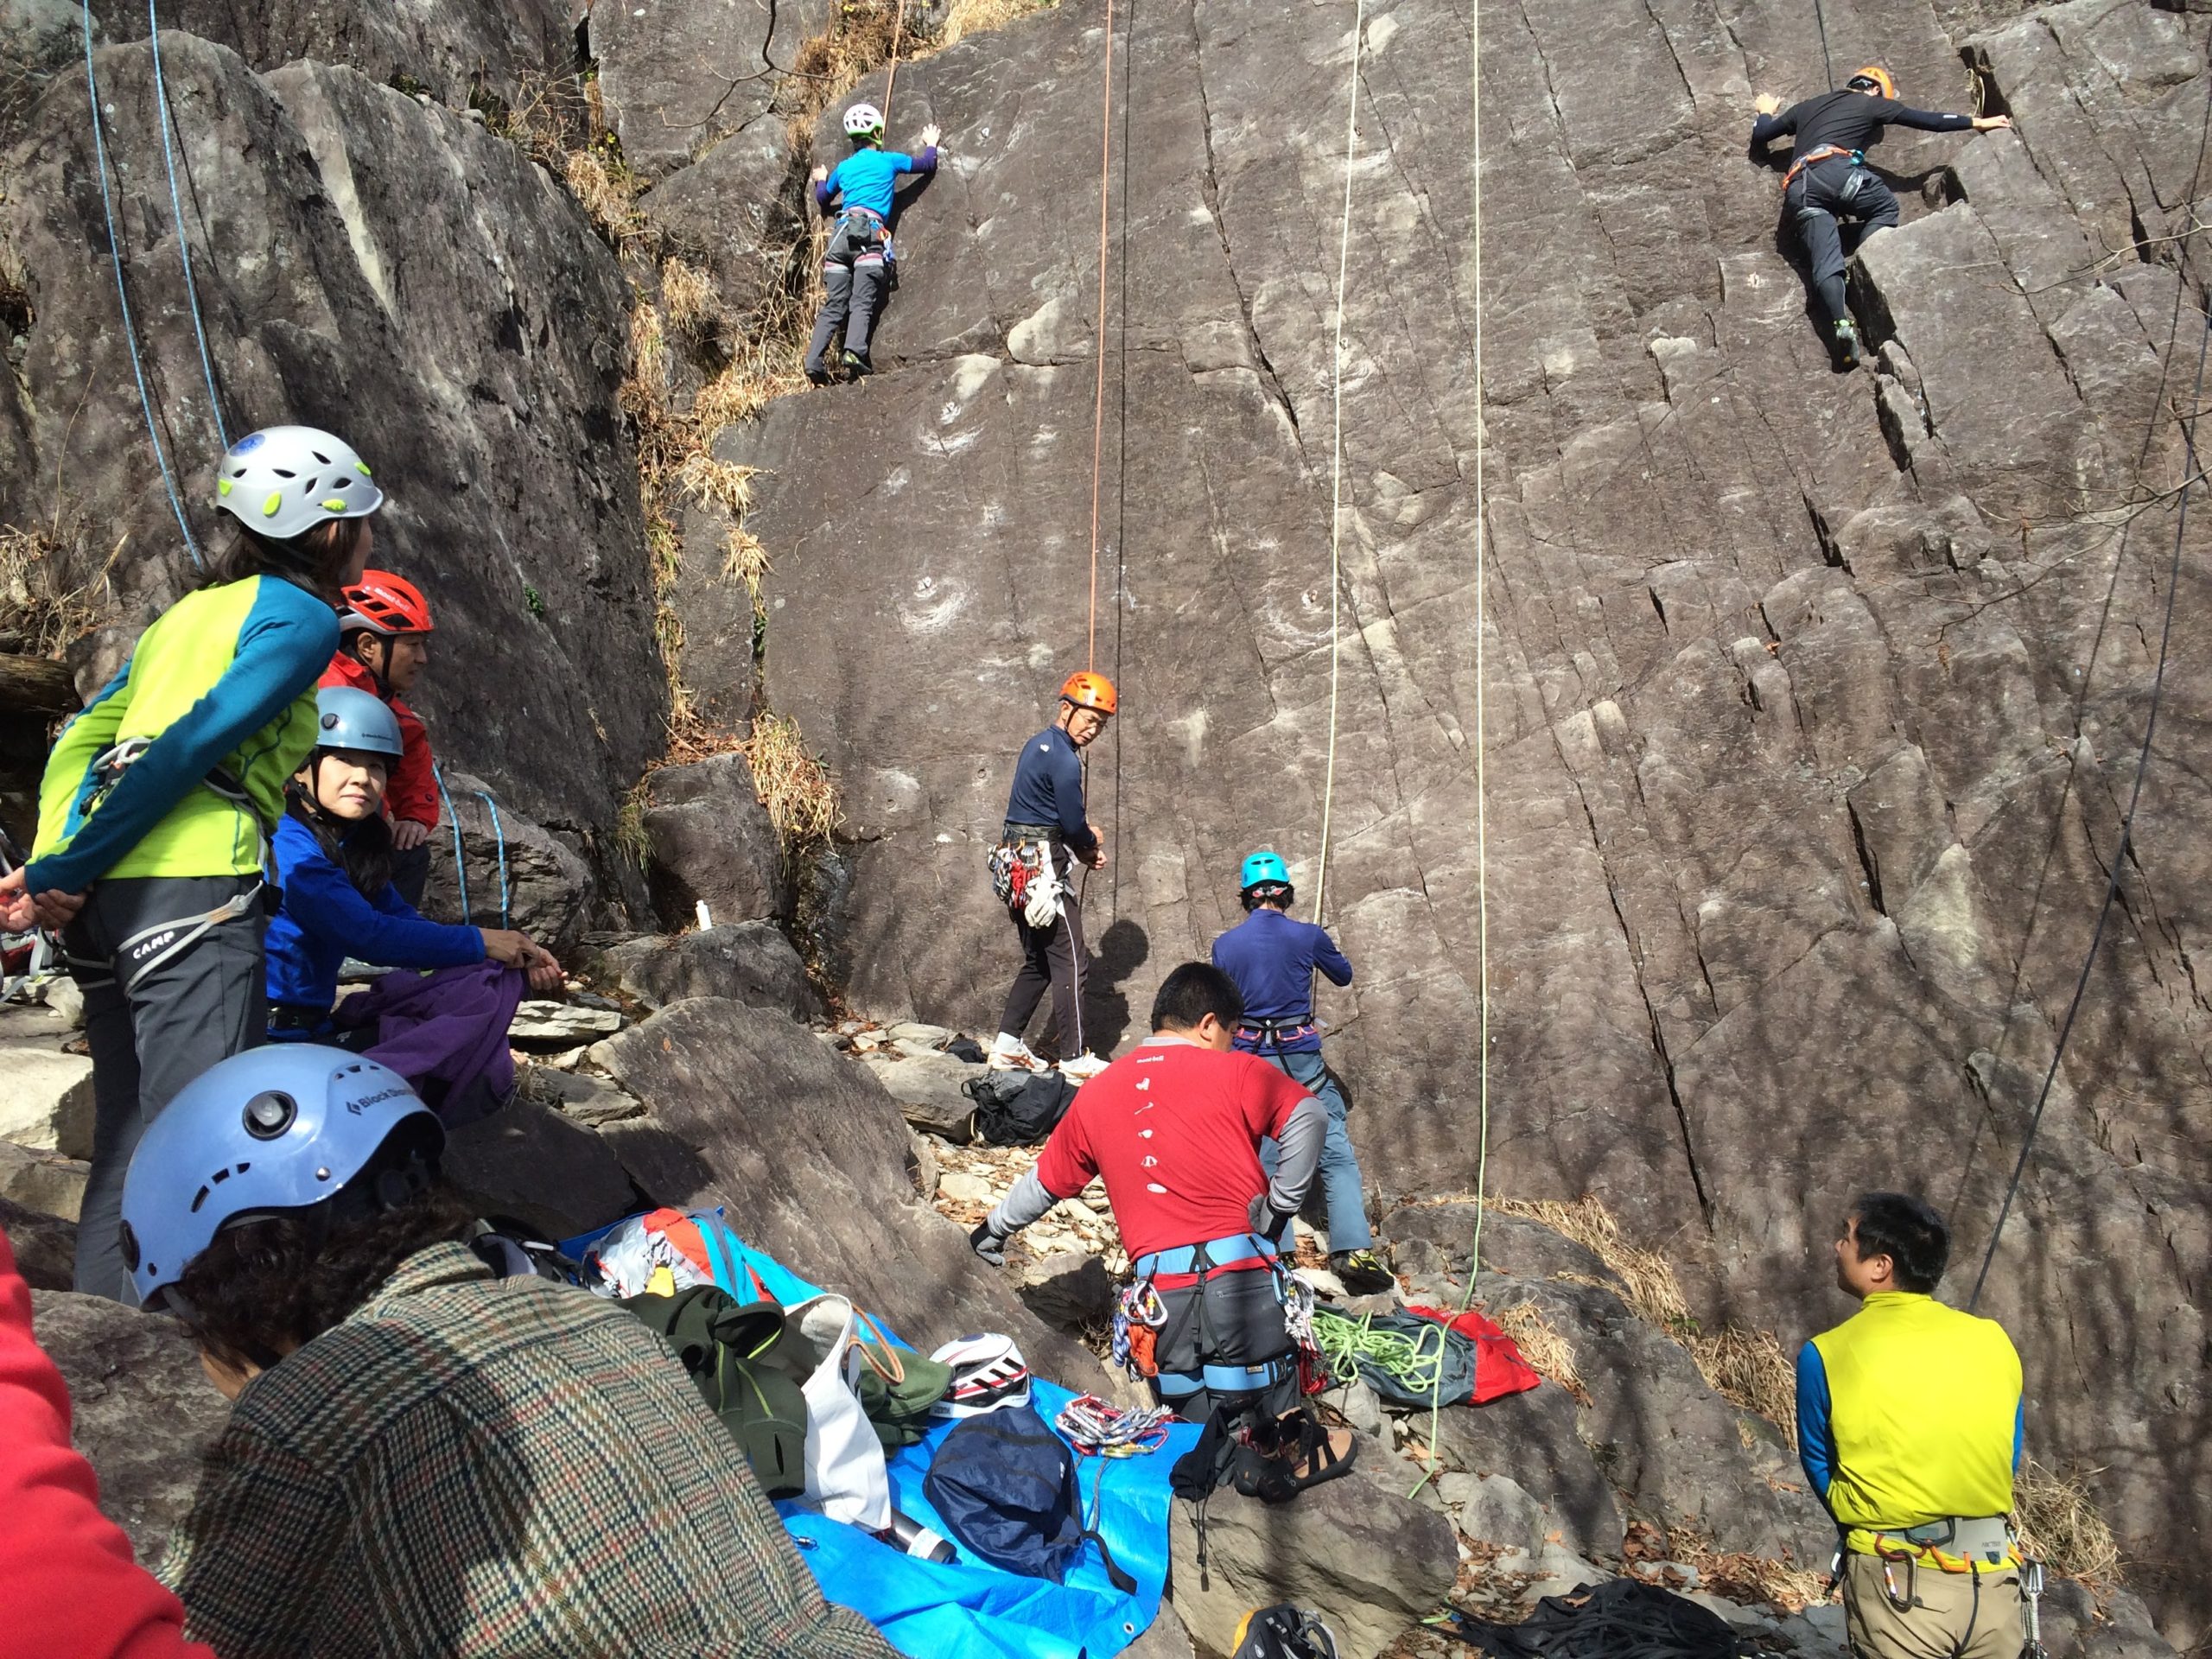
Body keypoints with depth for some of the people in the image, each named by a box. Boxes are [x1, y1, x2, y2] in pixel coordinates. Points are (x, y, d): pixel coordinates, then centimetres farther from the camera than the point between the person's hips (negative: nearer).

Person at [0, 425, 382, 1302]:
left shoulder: (193, 609, 24)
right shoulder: (303, 614, 0)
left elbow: (80, 737, 16)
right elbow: (192, 747, -12)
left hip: (102, 896, 8)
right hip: (191, 881, -8)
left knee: (126, 1143, 14)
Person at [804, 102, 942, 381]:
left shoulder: (843, 168, 26)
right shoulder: (889, 160, 16)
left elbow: (822, 200, 40)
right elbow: (927, 165, 27)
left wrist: (821, 180, 61)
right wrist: (931, 144, 47)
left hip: (841, 232, 4)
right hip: (870, 233, -3)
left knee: (834, 305, -2)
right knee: (862, 302, -15)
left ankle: (814, 362, -16)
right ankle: (855, 352, -37)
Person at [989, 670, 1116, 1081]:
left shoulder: (1036, 745, 15)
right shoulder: (1064, 759, -15)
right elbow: (1074, 825, -15)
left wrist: (1083, 837, 9)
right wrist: (1093, 846, 5)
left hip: (1016, 867, 10)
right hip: (1044, 868, -10)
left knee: (1037, 963, 17)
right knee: (1068, 965, -4)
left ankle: (1006, 1046, 18)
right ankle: (1075, 1059, 0)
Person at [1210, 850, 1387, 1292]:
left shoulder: (1225, 945, 0)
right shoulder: (1308, 935, -4)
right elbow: (1343, 976, 15)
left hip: (1249, 1058, 2)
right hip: (1302, 1060, -2)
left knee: (1263, 1158, 10)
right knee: (1337, 1155, 1)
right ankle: (1353, 1251, -6)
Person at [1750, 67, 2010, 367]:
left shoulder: (1806, 106, 34)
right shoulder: (1873, 103, 23)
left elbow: (1759, 136, 36)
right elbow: (1928, 121, 23)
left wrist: (1766, 111, 57)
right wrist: (1978, 122, 31)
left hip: (1799, 190, 3)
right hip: (1836, 169, -3)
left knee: (1826, 263, -10)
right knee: (1885, 207, 22)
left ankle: (1841, 323, -36)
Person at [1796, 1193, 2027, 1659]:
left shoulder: (1825, 1355, -10)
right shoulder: (1992, 1340, -2)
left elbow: (1821, 1470, 2)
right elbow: (2008, 1459, 11)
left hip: (1895, 1587, -3)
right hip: (1994, 1579, 3)